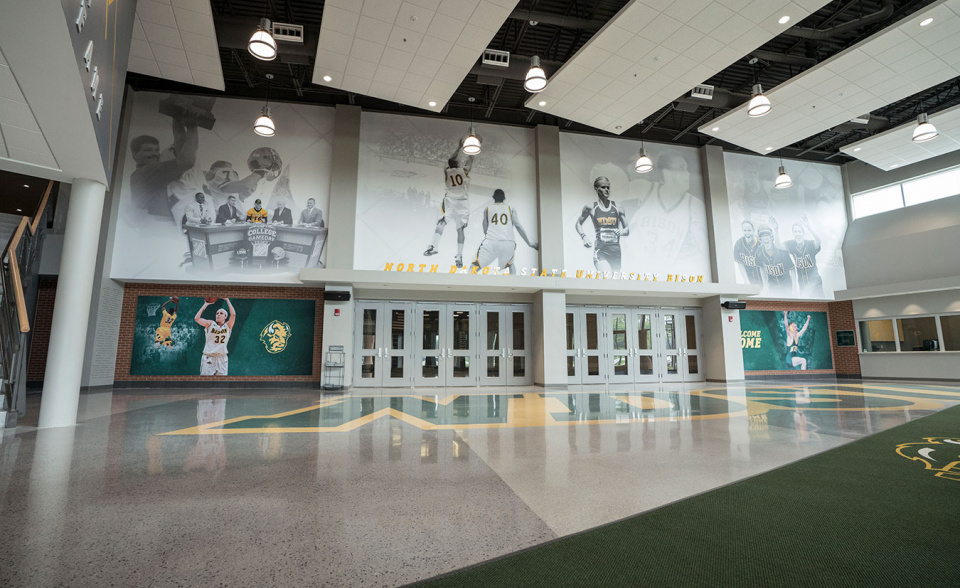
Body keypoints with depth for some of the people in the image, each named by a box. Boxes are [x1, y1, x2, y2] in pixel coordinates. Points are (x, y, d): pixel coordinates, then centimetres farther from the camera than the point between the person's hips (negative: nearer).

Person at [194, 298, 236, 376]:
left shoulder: (228, 326, 4)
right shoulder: (210, 324, 3)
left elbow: (233, 314, -13)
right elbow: (196, 318, -11)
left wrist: (227, 300, -9)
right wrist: (206, 304, -6)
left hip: (222, 358, 1)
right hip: (208, 357, -1)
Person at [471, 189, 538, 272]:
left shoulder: (487, 209, 19)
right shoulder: (511, 209, 17)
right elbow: (518, 226, 8)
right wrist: (529, 243, 13)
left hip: (491, 242, -1)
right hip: (508, 243, 1)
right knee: (510, 264, 30)